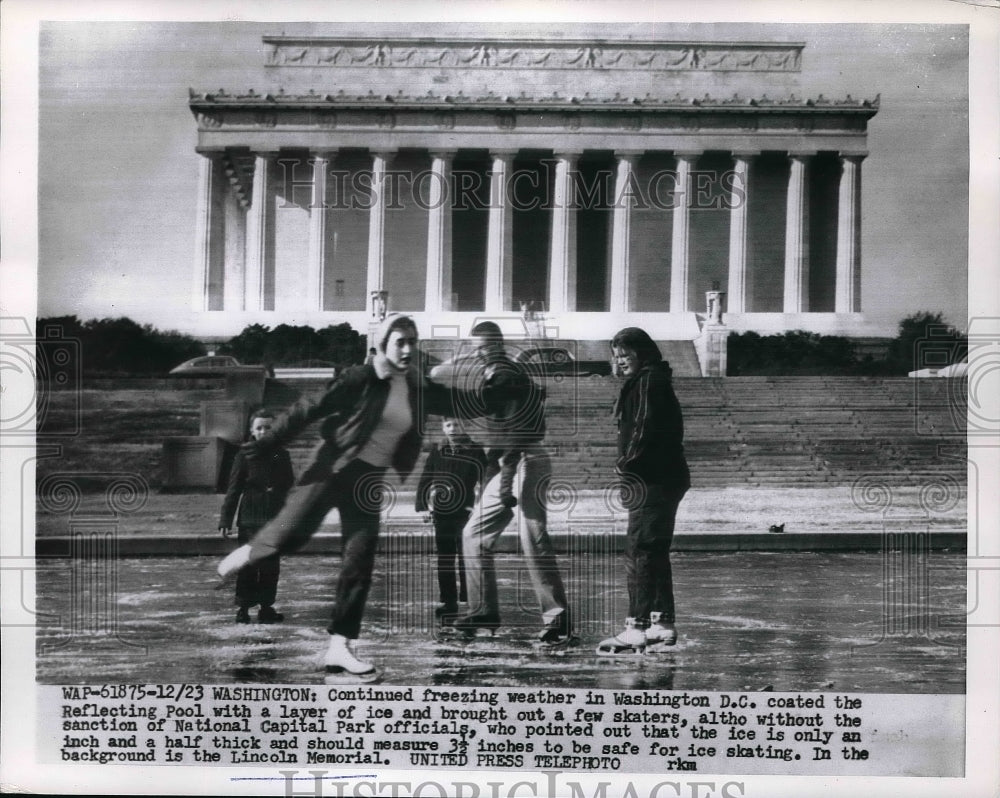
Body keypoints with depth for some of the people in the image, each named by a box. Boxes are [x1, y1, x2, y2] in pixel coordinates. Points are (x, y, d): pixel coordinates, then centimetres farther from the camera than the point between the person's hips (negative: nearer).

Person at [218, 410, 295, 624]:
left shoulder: (281, 456, 6)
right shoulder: (245, 456, -1)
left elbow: (289, 485, 14)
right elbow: (233, 489, -1)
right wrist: (225, 520, -5)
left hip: (275, 518, 3)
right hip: (250, 519, -3)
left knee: (271, 566, 7)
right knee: (248, 565, -3)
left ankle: (266, 606, 17)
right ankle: (243, 607, 6)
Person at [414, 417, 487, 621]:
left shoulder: (475, 451, 0)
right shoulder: (437, 452, 7)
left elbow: (486, 480, -2)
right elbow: (424, 481, 9)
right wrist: (422, 508, 0)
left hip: (466, 512, -3)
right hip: (442, 512, 3)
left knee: (466, 558, 1)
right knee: (445, 559, 6)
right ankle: (448, 602, 13)